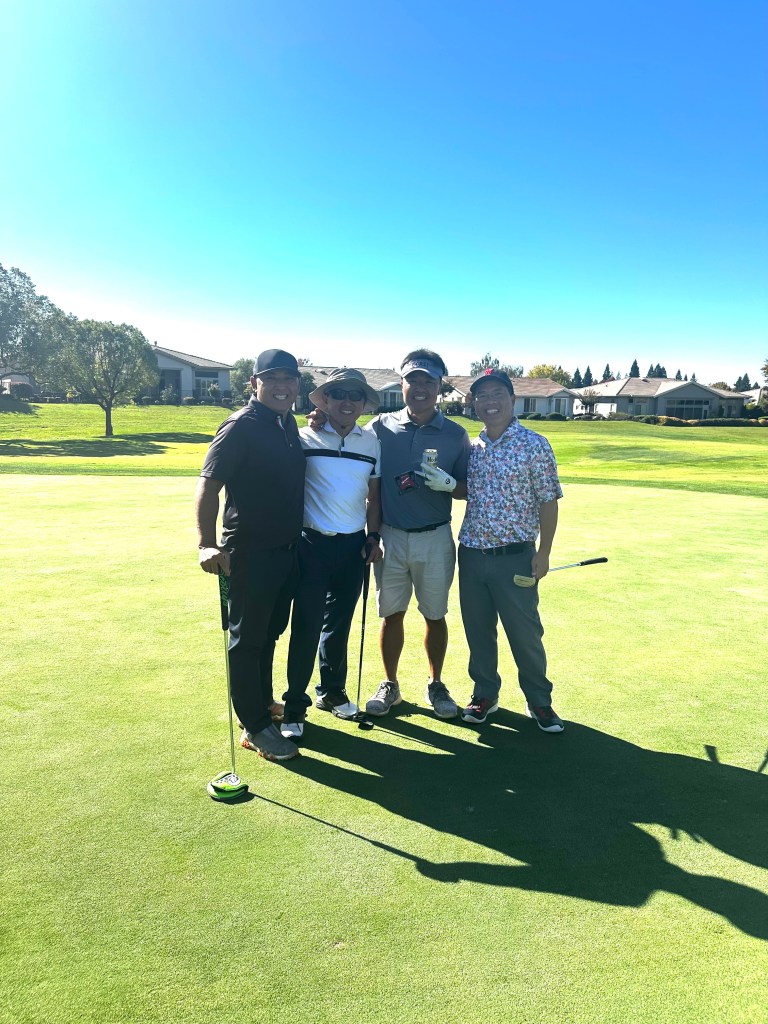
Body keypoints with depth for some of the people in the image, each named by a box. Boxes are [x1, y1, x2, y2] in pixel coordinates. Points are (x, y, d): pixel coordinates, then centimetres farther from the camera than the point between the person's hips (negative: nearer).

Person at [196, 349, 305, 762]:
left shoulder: (288, 423, 10)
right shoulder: (241, 426, -14)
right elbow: (208, 485, -19)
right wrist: (207, 544, -29)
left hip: (287, 549, 8)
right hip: (250, 552, -8)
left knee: (269, 633, 21)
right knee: (247, 639, 4)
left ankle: (264, 702, 39)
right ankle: (256, 728, 14)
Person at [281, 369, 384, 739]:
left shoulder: (372, 443, 7)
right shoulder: (305, 438, -5)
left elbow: (373, 494, 13)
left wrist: (373, 535, 6)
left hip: (353, 545, 4)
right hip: (313, 544, -3)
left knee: (339, 624, 15)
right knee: (306, 627, -2)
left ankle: (332, 692, 32)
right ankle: (294, 707, 11)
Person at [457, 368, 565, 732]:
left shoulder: (533, 445, -7)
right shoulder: (471, 447, 7)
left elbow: (548, 501, -6)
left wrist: (543, 553, -9)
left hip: (514, 557, -4)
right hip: (471, 554, 5)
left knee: (525, 633, 5)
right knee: (478, 630, 14)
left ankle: (539, 701, 24)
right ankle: (485, 694, 32)